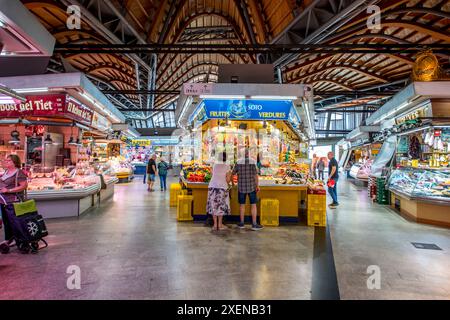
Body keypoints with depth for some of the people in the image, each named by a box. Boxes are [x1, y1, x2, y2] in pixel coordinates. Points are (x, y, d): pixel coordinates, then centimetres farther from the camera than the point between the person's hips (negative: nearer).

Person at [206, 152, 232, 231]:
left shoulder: (215, 165, 10)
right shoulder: (227, 166, -3)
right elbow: (228, 179, -5)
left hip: (212, 186, 4)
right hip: (222, 187, -4)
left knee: (214, 205, 7)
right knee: (221, 206, 4)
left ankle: (215, 224, 11)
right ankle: (220, 224, 10)